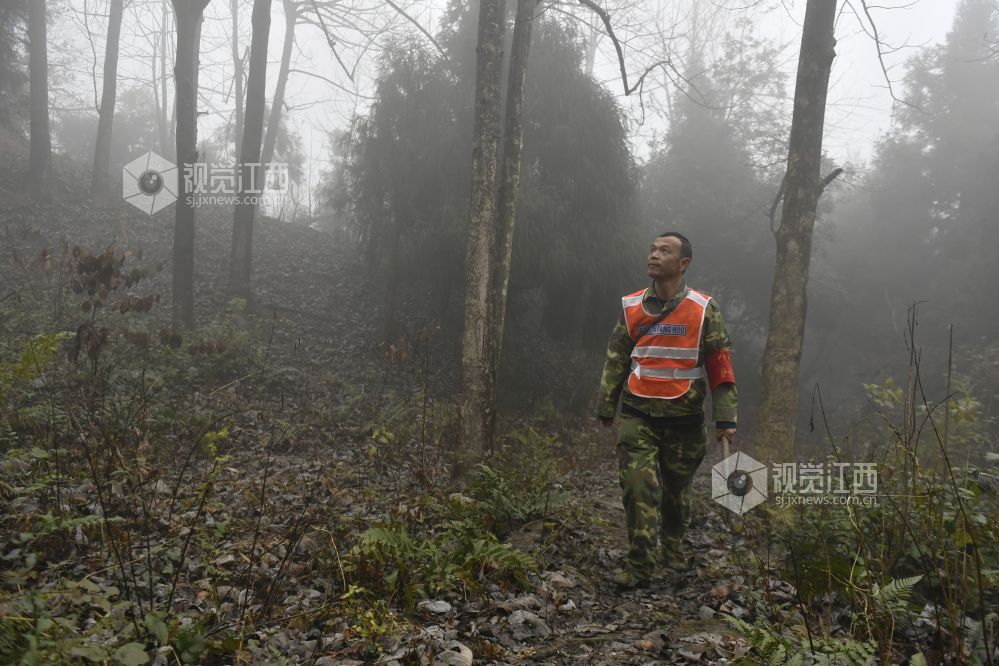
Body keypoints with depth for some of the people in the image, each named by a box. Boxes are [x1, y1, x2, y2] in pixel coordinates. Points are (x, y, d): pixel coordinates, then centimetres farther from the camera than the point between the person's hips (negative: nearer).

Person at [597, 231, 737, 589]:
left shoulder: (703, 310, -4)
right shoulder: (632, 307, 2)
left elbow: (720, 366, -2)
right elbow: (615, 360, 9)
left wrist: (725, 418, -5)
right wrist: (606, 407, 10)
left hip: (684, 418, 0)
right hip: (637, 415, 1)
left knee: (676, 490, 15)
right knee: (638, 488, -10)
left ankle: (672, 546, 39)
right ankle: (639, 565, 1)